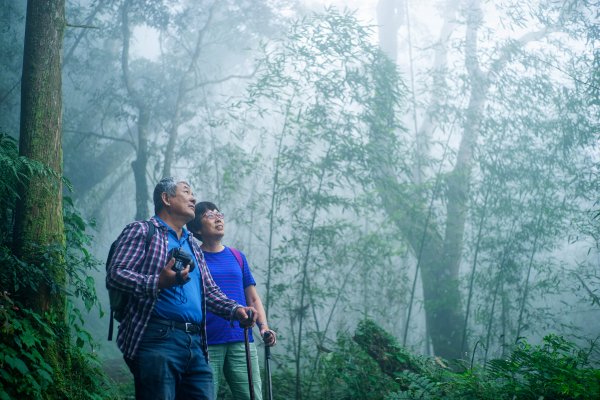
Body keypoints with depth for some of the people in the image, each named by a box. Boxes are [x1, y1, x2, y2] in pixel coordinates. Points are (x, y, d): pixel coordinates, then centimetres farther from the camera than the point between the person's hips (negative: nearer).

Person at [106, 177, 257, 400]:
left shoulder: (193, 246, 30)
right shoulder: (141, 231, 6)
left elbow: (210, 291, 27)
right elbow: (115, 275, -5)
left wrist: (235, 310, 6)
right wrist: (158, 283, -21)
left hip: (196, 343, 7)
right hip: (157, 338, -7)